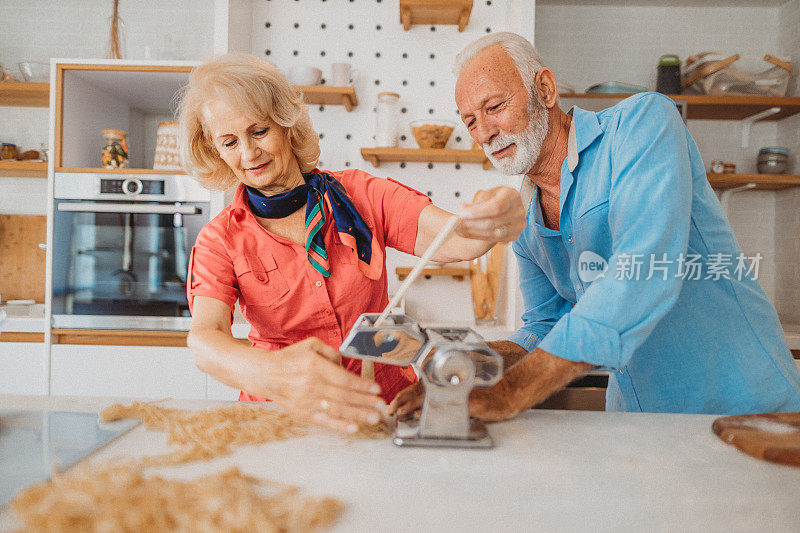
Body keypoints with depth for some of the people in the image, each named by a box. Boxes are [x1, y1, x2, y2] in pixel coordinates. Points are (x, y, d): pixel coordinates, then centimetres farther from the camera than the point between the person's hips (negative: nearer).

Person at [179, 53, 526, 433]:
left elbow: (451, 239, -13)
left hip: (385, 404, 0)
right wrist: (275, 375, -41)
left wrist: (489, 221, -38)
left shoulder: (359, 195, -1)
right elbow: (204, 339, -19)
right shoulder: (221, 240, -2)